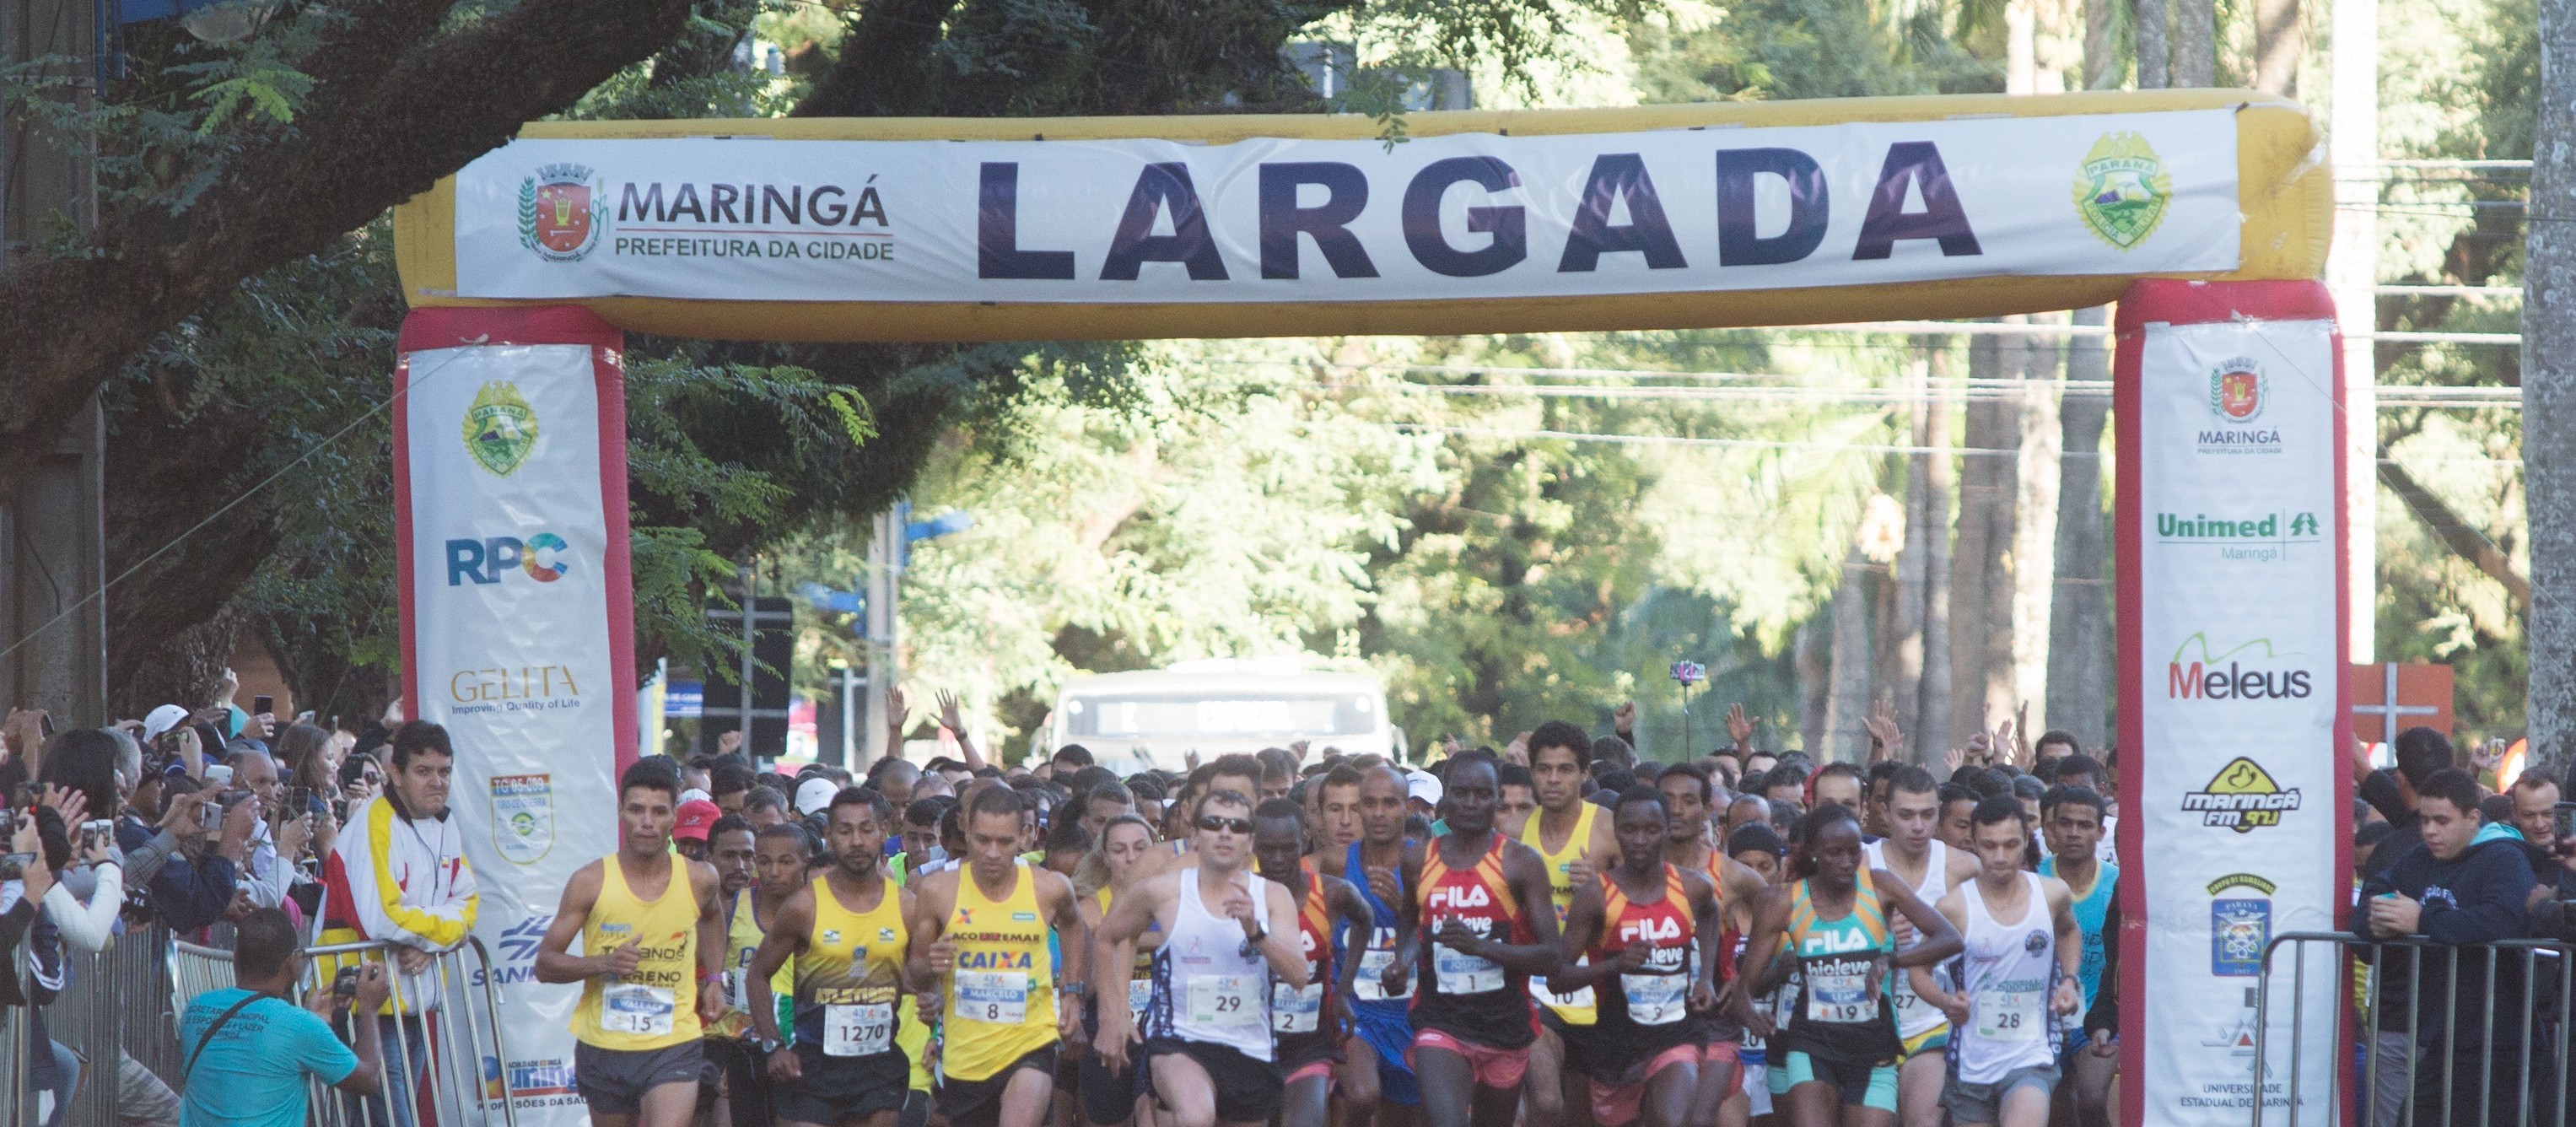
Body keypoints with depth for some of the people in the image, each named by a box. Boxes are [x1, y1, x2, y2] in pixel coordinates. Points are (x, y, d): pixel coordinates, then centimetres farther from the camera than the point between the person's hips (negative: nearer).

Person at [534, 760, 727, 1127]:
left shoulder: (698, 880, -2)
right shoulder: (590, 882, -8)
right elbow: (545, 964, -5)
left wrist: (713, 979, 11)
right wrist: (603, 963, -22)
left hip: (674, 1048, -1)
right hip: (603, 1046, 1)